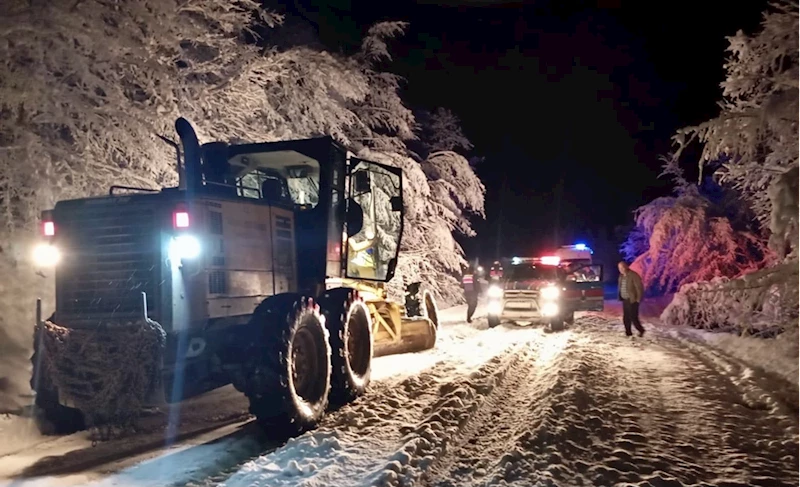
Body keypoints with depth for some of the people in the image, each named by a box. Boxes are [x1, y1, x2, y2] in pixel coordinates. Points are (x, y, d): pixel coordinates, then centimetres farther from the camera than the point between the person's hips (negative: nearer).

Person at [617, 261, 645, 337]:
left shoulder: (633, 275, -15)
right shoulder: (621, 276, 9)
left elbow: (639, 288, -15)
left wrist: (638, 299, -14)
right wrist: (620, 297, 9)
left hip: (632, 300, -8)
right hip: (625, 300, 8)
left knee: (633, 318, -7)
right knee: (626, 319, 10)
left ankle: (641, 330, 15)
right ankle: (628, 333, 19)